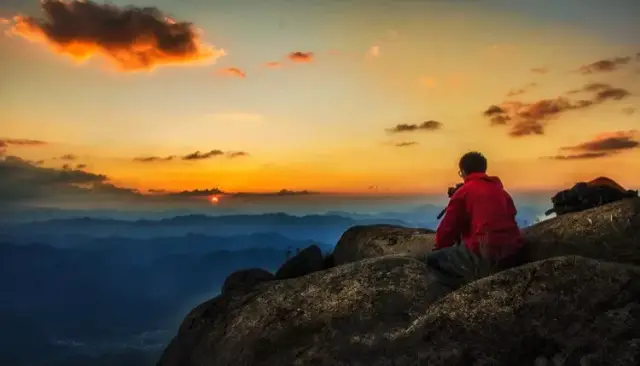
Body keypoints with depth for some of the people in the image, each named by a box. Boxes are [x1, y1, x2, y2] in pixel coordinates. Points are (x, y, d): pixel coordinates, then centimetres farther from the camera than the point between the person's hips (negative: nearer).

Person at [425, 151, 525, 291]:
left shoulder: (463, 191, -1)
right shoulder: (501, 190, 17)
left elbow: (448, 227, 1)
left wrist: (439, 247, 20)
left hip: (485, 257, -7)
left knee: (433, 259, 10)